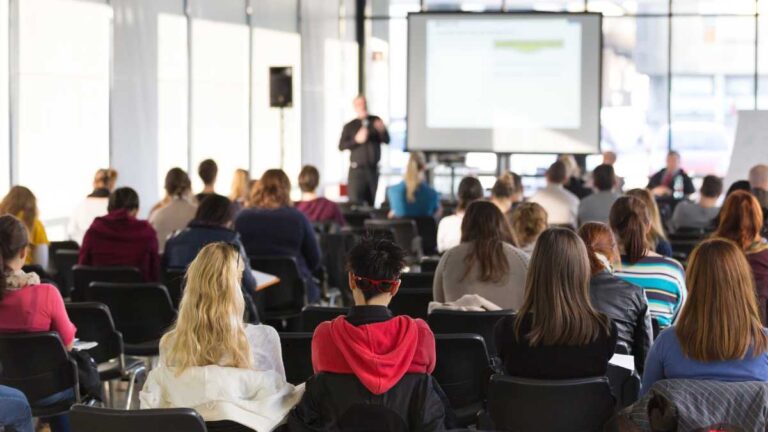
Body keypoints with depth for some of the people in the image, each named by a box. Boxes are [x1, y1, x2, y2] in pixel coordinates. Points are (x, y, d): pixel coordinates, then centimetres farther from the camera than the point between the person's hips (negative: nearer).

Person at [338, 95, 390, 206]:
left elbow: (386, 140, 4)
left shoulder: (376, 121, 8)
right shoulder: (350, 126, 3)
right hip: (357, 170, -2)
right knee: (355, 203, -11)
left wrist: (382, 130, -17)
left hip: (373, 169, 2)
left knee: (372, 203, 4)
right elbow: (341, 146, -2)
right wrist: (356, 140, -17)